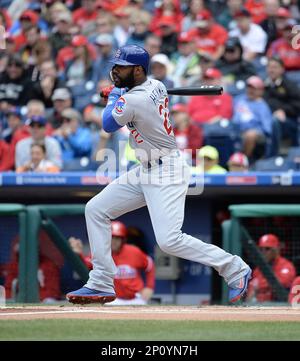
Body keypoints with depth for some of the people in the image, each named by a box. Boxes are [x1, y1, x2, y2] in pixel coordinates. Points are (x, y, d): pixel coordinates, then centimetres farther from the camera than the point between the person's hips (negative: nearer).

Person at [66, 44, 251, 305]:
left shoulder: (133, 100, -22)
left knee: (169, 240, -20)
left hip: (167, 174, -11)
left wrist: (114, 96, 11)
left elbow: (108, 125, -4)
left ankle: (235, 269, -4)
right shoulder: (156, 85, 5)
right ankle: (101, 285, 8)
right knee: (95, 210, 6)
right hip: (145, 171, 11)